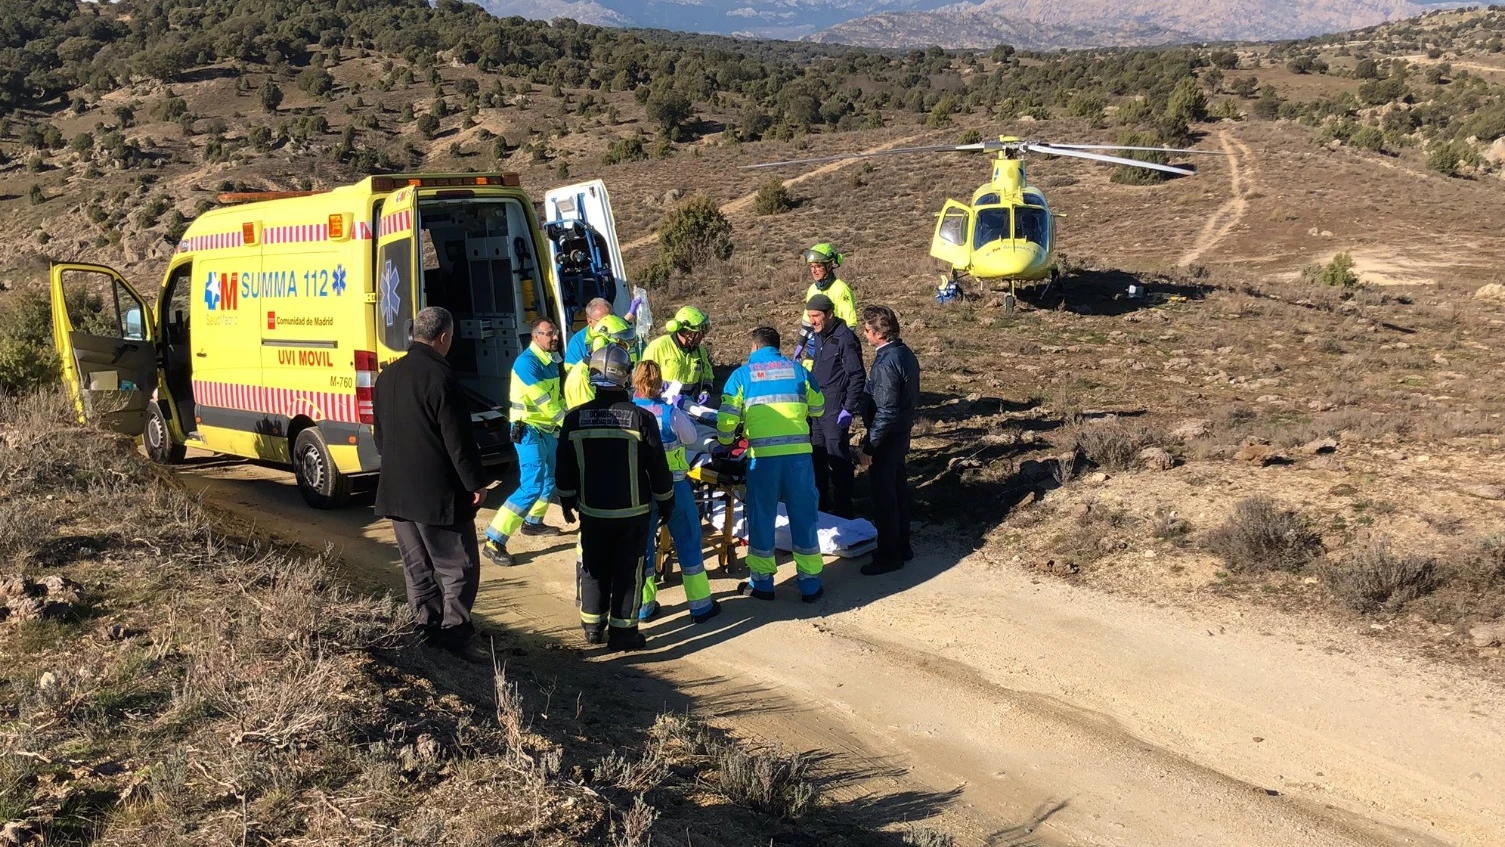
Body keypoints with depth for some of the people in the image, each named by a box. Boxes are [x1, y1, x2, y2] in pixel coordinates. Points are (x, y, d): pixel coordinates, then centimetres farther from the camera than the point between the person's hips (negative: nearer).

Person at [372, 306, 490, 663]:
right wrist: (476, 483, -8)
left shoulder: (387, 376, 10)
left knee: (417, 566, 14)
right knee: (458, 566, 0)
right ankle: (454, 632, -5)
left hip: (396, 490, 8)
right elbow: (459, 439, -17)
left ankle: (428, 630, 19)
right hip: (438, 493, -8)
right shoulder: (440, 376, -16)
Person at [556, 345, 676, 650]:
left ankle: (592, 624, 27)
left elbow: (565, 468, 3)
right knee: (628, 570, 7)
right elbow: (658, 467, -7)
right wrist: (666, 502, 7)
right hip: (633, 511, -2)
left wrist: (566, 499, 18)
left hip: (592, 511, 3)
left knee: (593, 567, 17)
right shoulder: (641, 418, -13)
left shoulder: (575, 419, -6)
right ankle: (622, 631, 11)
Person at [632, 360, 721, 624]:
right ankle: (700, 605, 15)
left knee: (642, 543, 16)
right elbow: (691, 437, -1)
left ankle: (645, 606, 23)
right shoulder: (670, 412, -16)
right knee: (689, 542, 10)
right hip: (674, 487, -2)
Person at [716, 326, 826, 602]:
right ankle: (810, 585, 17)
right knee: (803, 516, 10)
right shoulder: (798, 370, 10)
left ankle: (762, 583, 21)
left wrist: (725, 443, 20)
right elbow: (818, 408, 21)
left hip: (762, 455, -1)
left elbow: (726, 418, 0)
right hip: (798, 453, 1)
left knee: (761, 517, 12)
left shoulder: (742, 374, 5)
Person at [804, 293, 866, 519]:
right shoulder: (819, 336, 11)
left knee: (838, 457, -5)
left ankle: (843, 509, 3)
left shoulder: (845, 338, -16)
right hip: (817, 405, 9)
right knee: (817, 455, 15)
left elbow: (857, 377, -16)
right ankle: (821, 503, 27)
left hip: (835, 409, -9)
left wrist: (849, 409, -18)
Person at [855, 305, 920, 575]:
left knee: (884, 496, 1)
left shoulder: (887, 363, -24)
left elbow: (886, 412, -26)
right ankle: (901, 547, 30)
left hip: (887, 436, -10)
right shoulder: (905, 353, 5)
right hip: (902, 432, 10)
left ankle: (888, 556, 11)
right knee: (898, 489, 18)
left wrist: (868, 446, -20)